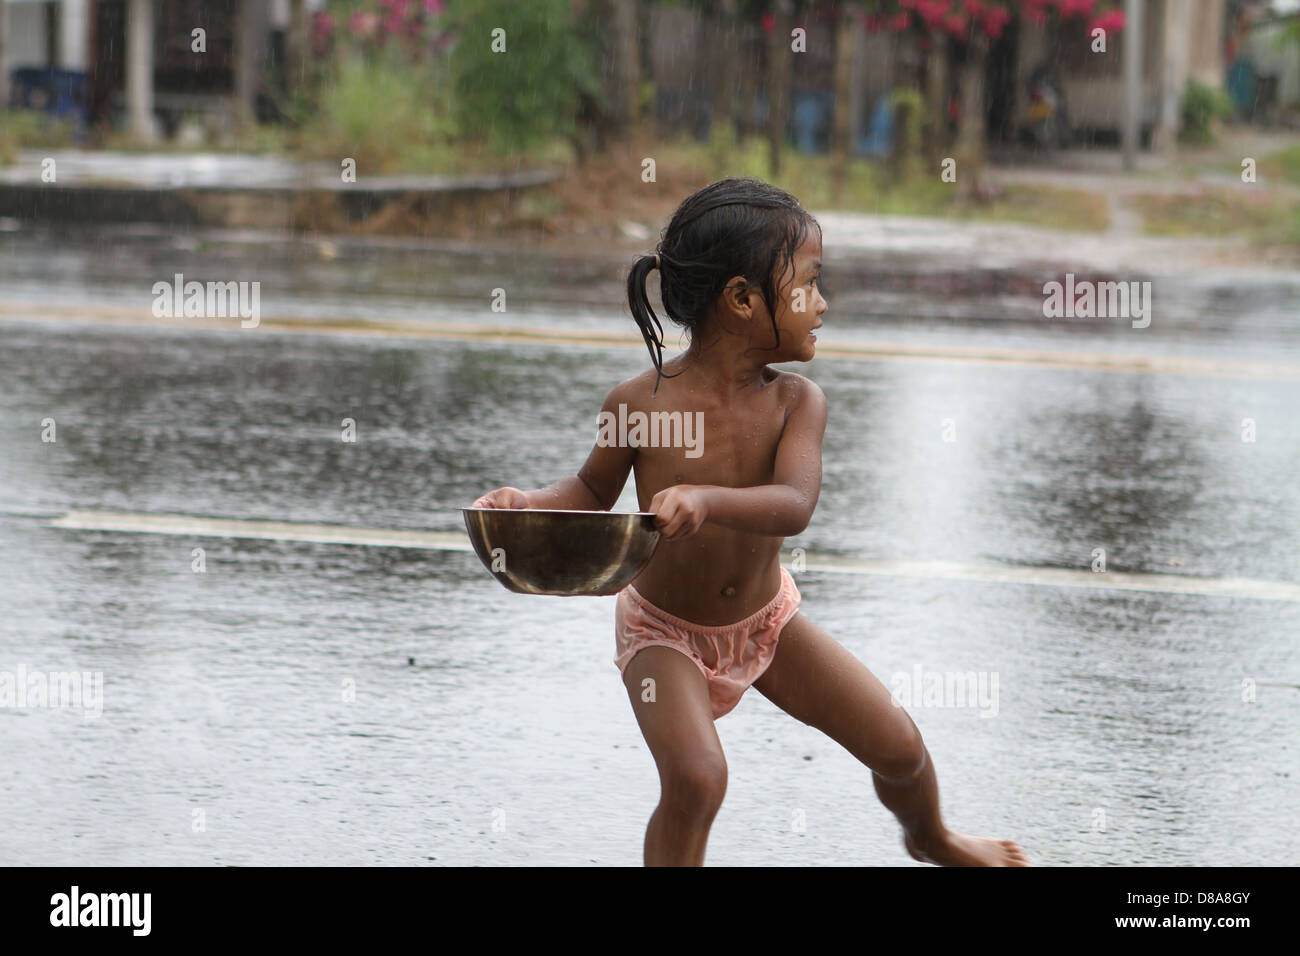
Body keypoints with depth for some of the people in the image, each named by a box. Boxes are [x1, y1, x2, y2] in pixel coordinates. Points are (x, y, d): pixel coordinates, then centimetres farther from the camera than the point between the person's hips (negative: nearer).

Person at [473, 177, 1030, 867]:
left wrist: (708, 500, -52)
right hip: (665, 631, -3)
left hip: (768, 621, 4)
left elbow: (793, 505, -34)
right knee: (695, 778, -28)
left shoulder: (796, 403, -16)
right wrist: (524, 502, -22)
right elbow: (594, 492, -2)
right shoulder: (641, 404, -22)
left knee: (898, 745, 6)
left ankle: (931, 840, 41)